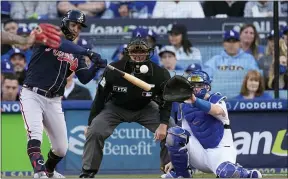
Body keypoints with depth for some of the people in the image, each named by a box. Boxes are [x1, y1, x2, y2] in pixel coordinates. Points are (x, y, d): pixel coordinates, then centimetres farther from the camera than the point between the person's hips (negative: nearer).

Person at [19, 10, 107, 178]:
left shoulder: (76, 54, 13)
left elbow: (84, 78, 4)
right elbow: (61, 44, -26)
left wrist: (96, 66, -16)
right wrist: (88, 52, -34)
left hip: (54, 101, 5)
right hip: (32, 95, -5)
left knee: (62, 148, 9)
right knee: (35, 136, -28)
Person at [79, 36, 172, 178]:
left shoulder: (159, 74, -26)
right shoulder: (113, 71, -27)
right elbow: (100, 98, -15)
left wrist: (163, 124, -25)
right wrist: (90, 124, -12)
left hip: (145, 109, 1)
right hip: (116, 107, -1)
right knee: (94, 132, -21)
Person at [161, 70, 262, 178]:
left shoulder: (216, 100, -5)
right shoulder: (186, 106, 7)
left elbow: (217, 111, -32)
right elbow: (185, 137, 10)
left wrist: (195, 101, -47)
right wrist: (174, 161, 2)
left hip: (220, 150, -4)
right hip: (199, 153, 4)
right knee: (174, 133, -18)